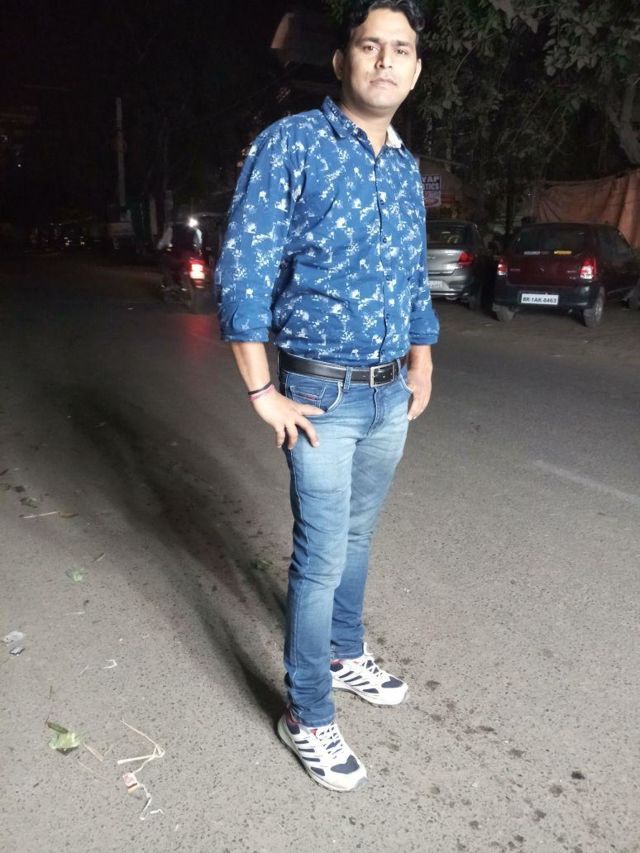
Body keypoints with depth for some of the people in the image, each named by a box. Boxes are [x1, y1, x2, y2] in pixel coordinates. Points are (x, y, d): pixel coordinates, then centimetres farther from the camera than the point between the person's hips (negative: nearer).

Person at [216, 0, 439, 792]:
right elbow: (243, 272, -14)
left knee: (357, 534, 19)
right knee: (323, 556, -1)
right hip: (323, 395, -6)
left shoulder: (406, 168, 10)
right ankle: (307, 715, 18)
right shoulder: (289, 144, -10)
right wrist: (263, 392, -15)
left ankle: (346, 655, 40)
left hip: (391, 396, 6)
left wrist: (422, 365, 14)